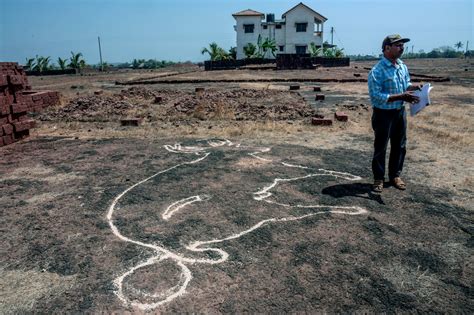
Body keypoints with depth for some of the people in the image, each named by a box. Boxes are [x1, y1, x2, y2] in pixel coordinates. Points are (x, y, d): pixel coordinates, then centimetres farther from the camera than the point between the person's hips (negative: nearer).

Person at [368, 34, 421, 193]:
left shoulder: (403, 66, 5)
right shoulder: (377, 71, -19)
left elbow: (406, 84, 18)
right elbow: (376, 96, -24)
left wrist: (413, 87, -6)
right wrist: (401, 96, -27)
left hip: (400, 112, 7)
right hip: (383, 114, -7)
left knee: (400, 146, 15)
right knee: (380, 147, 5)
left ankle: (395, 175, 32)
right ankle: (378, 178, 19)